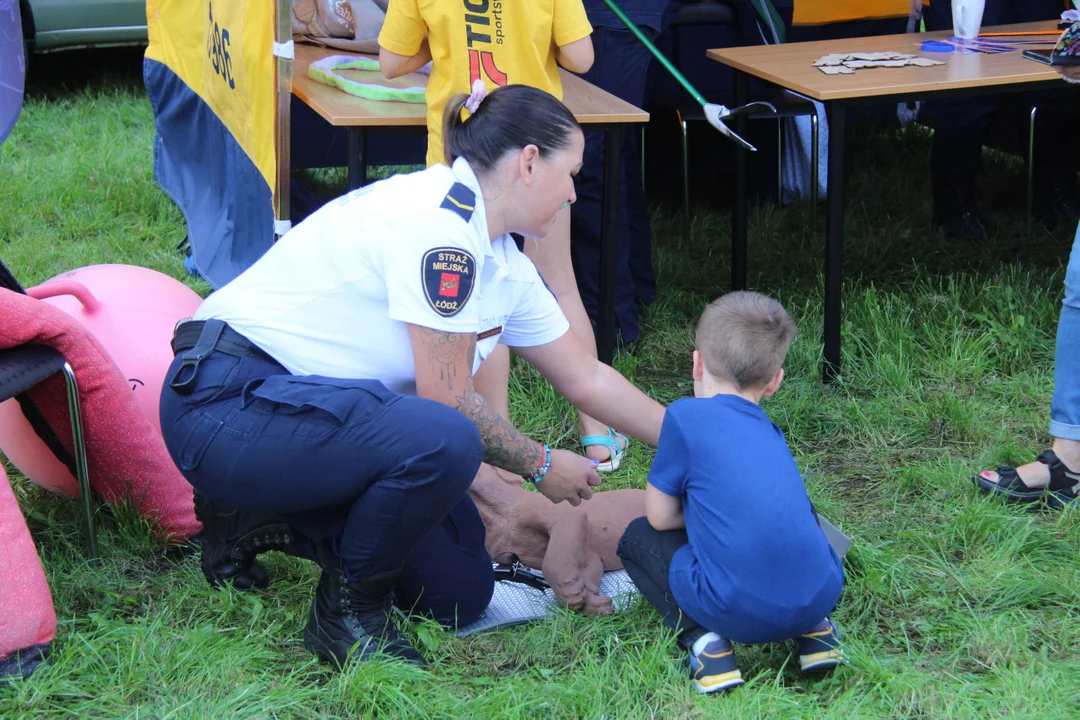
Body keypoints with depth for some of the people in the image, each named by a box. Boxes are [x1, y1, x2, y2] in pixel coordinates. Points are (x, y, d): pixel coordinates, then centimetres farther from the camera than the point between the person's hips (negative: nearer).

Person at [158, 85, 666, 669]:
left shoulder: (504, 266, 11)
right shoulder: (440, 219, -20)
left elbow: (586, 380, 21)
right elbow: (447, 398, -19)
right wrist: (541, 465, -5)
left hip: (304, 410, 10)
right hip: (228, 404, -10)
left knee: (460, 592, 5)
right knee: (443, 441, -33)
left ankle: (264, 517, 16)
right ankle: (348, 612, -9)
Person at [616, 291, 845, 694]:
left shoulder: (686, 416, 2)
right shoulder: (770, 432, 18)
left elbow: (660, 517, 8)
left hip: (738, 612, -5)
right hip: (819, 596, 5)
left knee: (637, 537, 20)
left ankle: (704, 640, -1)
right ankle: (816, 628, 16)